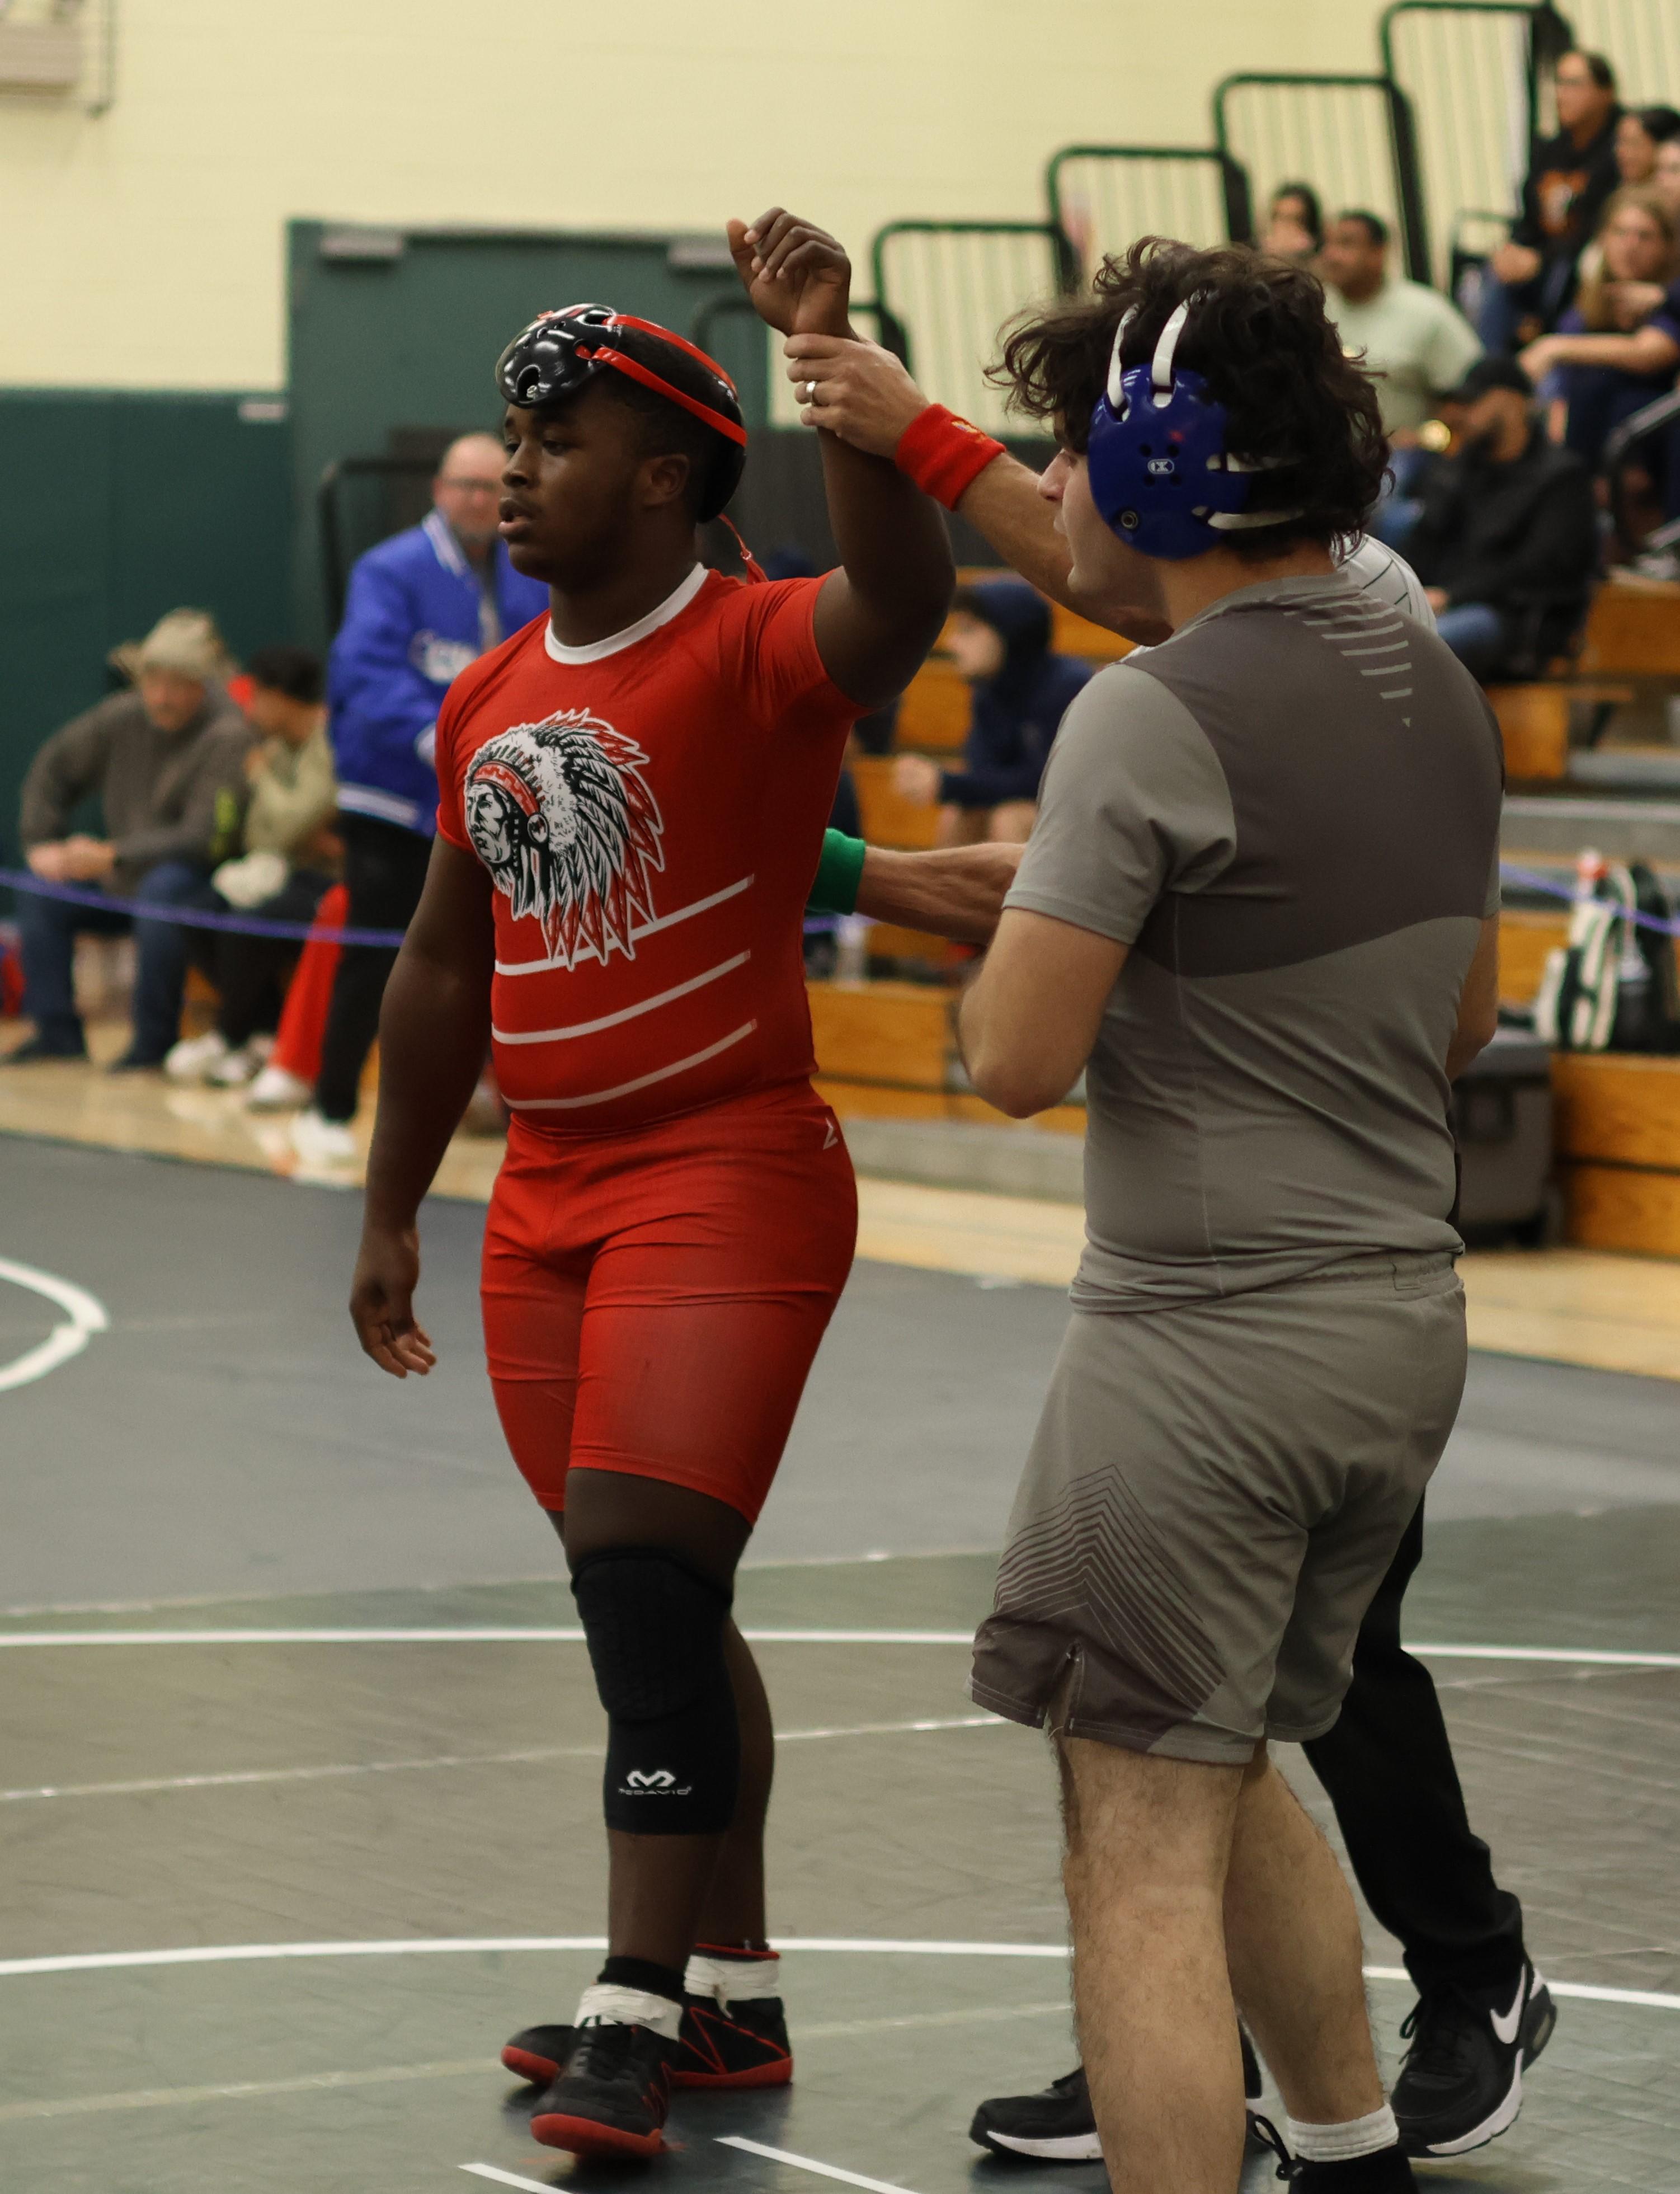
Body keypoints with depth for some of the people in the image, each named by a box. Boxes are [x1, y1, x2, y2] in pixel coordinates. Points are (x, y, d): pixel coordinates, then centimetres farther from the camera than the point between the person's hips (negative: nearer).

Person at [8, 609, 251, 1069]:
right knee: (38, 891, -4)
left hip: (200, 879, -7)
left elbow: (204, 837, -26)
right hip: (123, 880, 7)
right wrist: (40, 843, 3)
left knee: (163, 889, -37)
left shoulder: (227, 735, -22)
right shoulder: (122, 717, -3)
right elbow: (53, 769, 13)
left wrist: (111, 857, -26)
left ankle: (155, 1039, -26)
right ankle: (57, 1032, -1)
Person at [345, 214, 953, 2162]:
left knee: (644, 1576, -15)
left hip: (730, 1181, -8)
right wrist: (391, 1213, 19)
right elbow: (446, 967, 19)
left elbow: (901, 601, -35)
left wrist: (826, 359, -45)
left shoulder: (754, 651, -11)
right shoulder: (489, 703, 12)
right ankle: (729, 1996, 24)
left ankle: (639, 2010, -10)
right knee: (647, 1601, 13)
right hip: (548, 1199, 8)